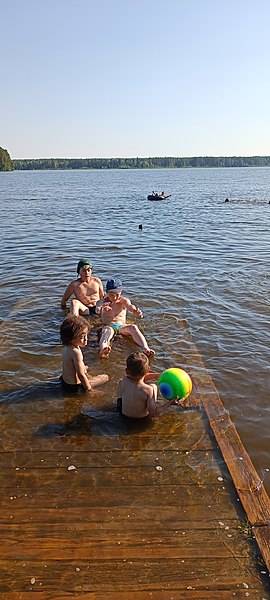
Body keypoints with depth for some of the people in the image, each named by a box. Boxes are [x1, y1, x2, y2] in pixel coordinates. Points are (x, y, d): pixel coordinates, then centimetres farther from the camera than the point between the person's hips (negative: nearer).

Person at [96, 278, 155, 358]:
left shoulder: (124, 301, 7)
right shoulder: (103, 302, 5)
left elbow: (130, 306, -17)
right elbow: (97, 311, -18)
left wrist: (135, 311, -44)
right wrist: (101, 308, -47)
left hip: (121, 326, 2)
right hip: (108, 326, -2)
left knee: (133, 327, -31)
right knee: (107, 330, -39)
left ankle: (146, 348, -50)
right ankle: (103, 348, -74)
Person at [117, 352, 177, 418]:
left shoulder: (124, 381, -25)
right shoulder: (148, 390, -35)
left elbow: (139, 377, -4)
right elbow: (153, 413, -28)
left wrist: (157, 375, 0)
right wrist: (170, 403, -28)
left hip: (124, 413, 1)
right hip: (142, 417, -1)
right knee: (153, 386, 14)